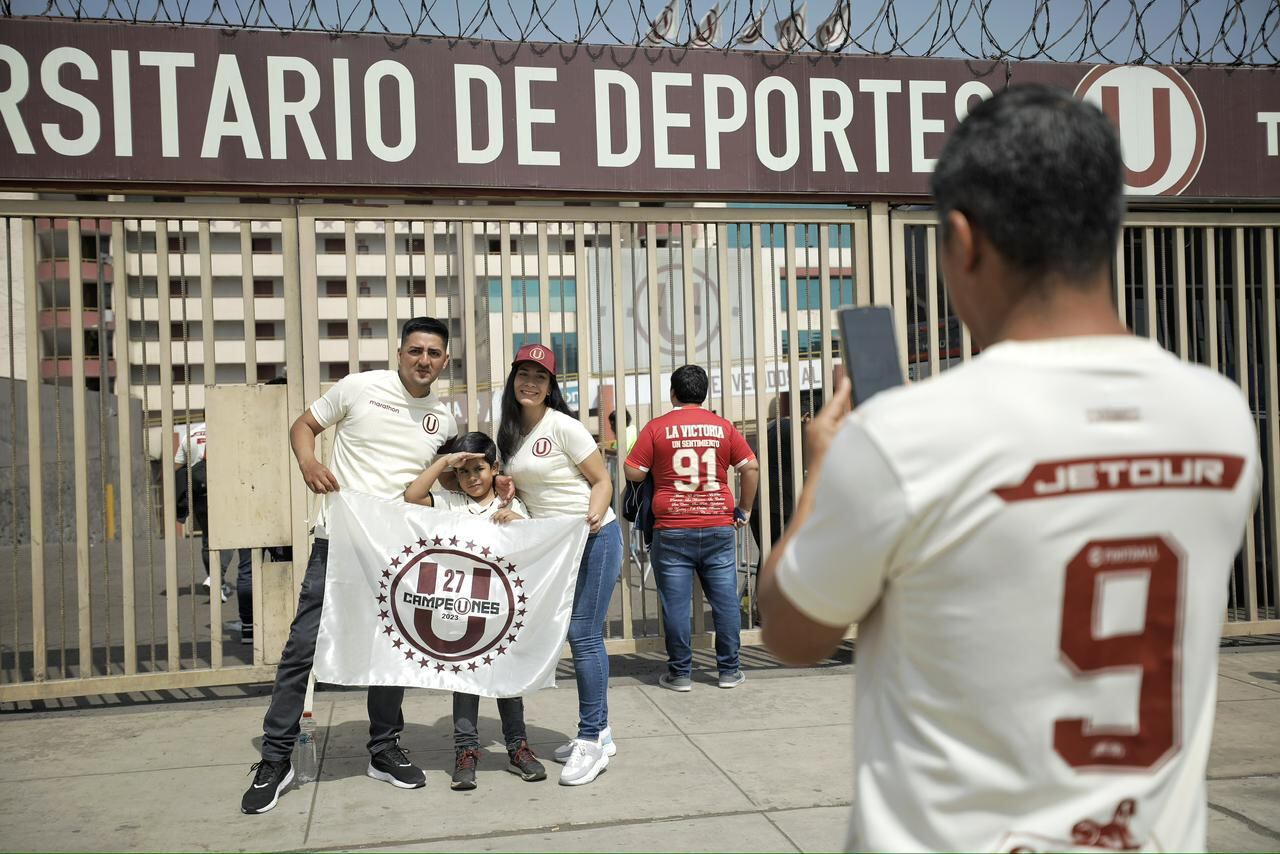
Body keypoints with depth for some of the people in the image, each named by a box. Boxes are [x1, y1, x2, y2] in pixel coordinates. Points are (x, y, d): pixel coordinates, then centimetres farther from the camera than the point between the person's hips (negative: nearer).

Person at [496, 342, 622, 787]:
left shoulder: (563, 426, -12)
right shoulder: (509, 432, 9)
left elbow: (602, 480, -10)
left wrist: (593, 515, -27)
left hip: (594, 538, -7)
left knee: (583, 634, -9)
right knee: (580, 635, 11)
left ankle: (591, 742, -1)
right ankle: (600, 732, 22)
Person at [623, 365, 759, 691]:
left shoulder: (657, 428, -2)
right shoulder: (723, 427, 4)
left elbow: (633, 472, -3)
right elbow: (751, 467, 2)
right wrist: (744, 510, 11)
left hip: (673, 531, -2)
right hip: (719, 528, 2)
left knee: (675, 602, 5)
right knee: (725, 599, 9)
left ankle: (679, 673, 12)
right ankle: (729, 670, 15)